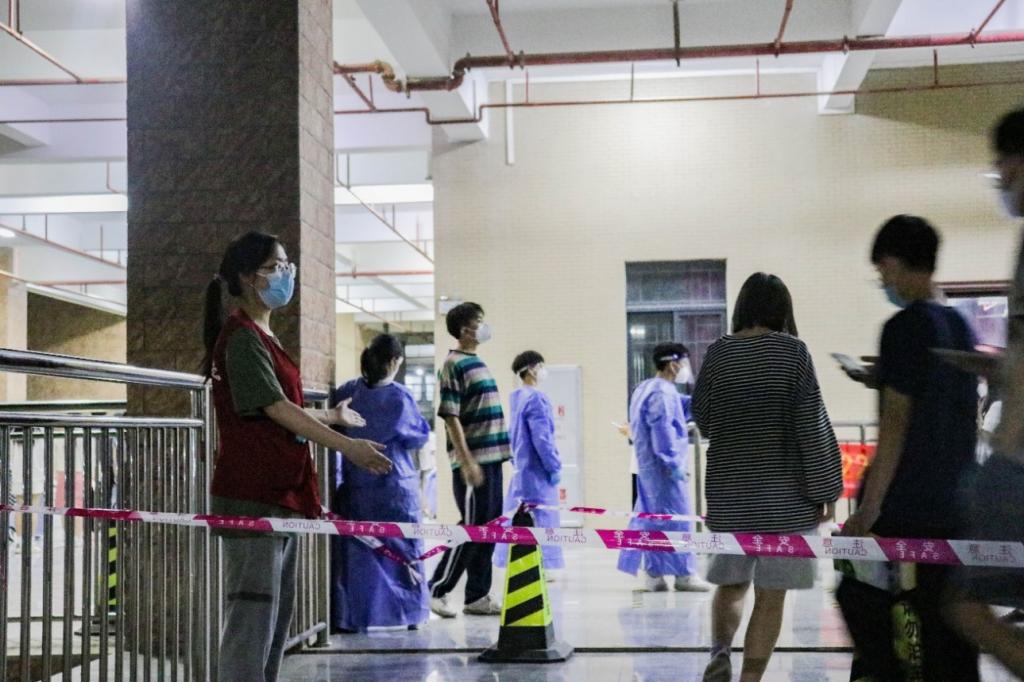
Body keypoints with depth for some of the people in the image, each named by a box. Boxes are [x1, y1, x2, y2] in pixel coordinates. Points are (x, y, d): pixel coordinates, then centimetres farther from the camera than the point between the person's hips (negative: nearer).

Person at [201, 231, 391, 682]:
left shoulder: (262, 337, 17)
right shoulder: (242, 337, -12)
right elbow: (277, 409, -20)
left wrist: (332, 416, 36)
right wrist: (347, 446, -24)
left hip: (280, 494, 10)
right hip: (251, 498, -10)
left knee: (277, 616, 14)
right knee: (252, 614, -10)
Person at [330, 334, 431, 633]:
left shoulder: (345, 393, -4)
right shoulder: (401, 397, -12)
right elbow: (421, 436, 0)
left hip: (356, 487, 2)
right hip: (396, 485, -2)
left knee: (355, 551, 9)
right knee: (405, 549, 11)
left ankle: (351, 616, 7)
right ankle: (411, 612, 18)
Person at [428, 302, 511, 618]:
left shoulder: (477, 363, 17)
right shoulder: (454, 364, -10)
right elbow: (450, 416, -16)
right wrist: (467, 461, -21)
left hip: (491, 459, 9)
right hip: (472, 461, -9)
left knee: (488, 527, 10)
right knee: (471, 527, -7)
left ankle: (478, 596, 16)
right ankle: (436, 591, 2)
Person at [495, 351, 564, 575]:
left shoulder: (515, 398, 11)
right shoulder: (535, 399, -17)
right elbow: (542, 438, -20)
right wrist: (554, 467, -14)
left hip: (522, 467, 9)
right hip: (537, 470, -9)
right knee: (539, 517, -3)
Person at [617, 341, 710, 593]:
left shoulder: (645, 389, 14)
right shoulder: (663, 393, -16)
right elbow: (663, 430, -20)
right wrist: (675, 464, -19)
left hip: (648, 465, 10)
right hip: (663, 467, -10)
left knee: (651, 516, 11)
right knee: (676, 516, -4)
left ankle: (652, 573, 14)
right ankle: (683, 574, 1)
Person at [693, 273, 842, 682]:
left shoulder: (718, 353, 1)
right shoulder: (792, 351, -6)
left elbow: (703, 420, 10)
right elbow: (812, 425, -7)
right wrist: (825, 489, -1)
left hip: (728, 494, 3)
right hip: (785, 494, -3)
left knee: (731, 582, 18)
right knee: (770, 596, 5)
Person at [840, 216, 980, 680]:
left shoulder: (904, 327, -11)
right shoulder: (962, 328, 12)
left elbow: (895, 422, -15)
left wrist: (869, 506, -14)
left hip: (904, 504, -7)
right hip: (953, 504, 7)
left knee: (856, 595, 5)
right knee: (946, 619, 8)